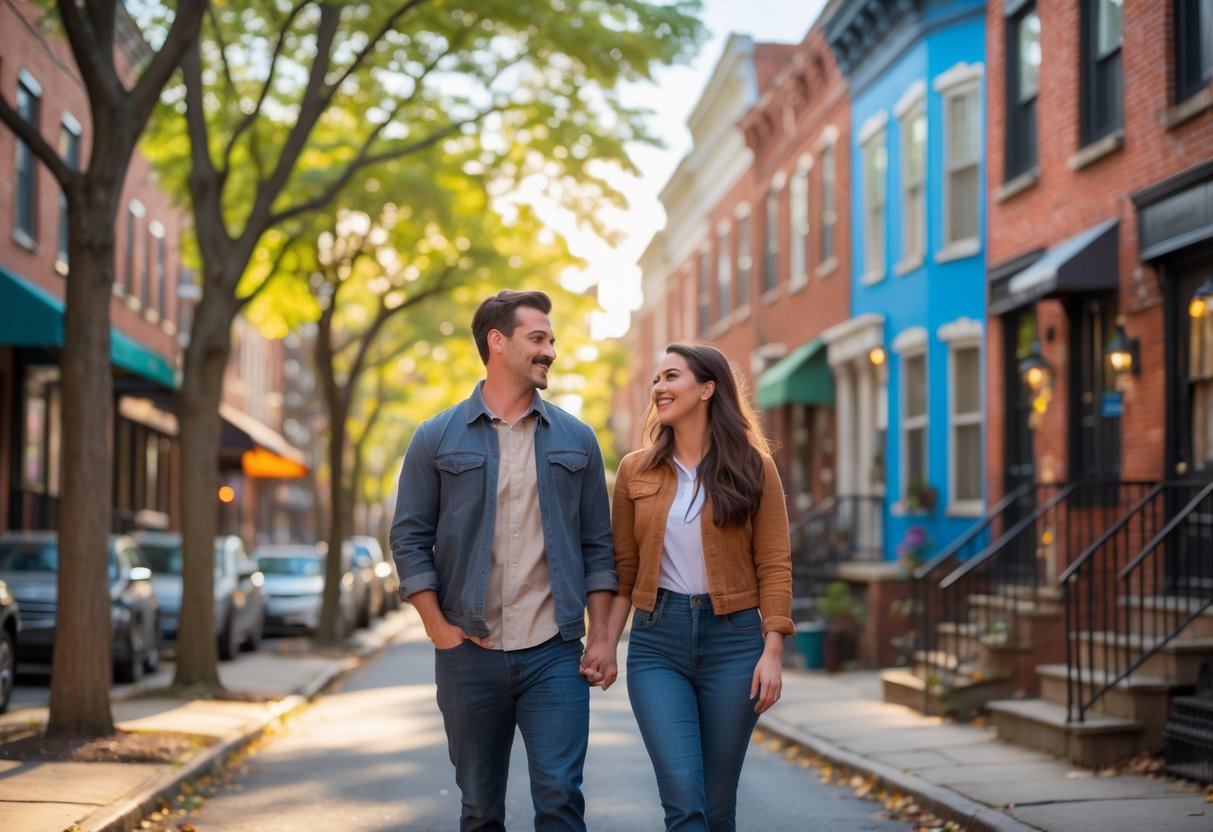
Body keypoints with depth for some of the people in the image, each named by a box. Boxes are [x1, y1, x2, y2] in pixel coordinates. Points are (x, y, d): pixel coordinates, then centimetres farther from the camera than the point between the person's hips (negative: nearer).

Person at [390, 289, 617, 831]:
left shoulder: (576, 440, 9)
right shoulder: (438, 439, 4)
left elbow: (597, 546, 8)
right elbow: (410, 538, 2)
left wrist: (602, 635, 0)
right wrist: (438, 628, -7)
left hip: (554, 654, 0)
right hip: (469, 654, 0)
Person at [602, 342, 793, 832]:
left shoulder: (752, 467, 1)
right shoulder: (636, 470, 6)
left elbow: (775, 567, -2)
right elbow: (622, 570, 7)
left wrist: (772, 651, -9)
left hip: (732, 639, -1)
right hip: (656, 642, 1)